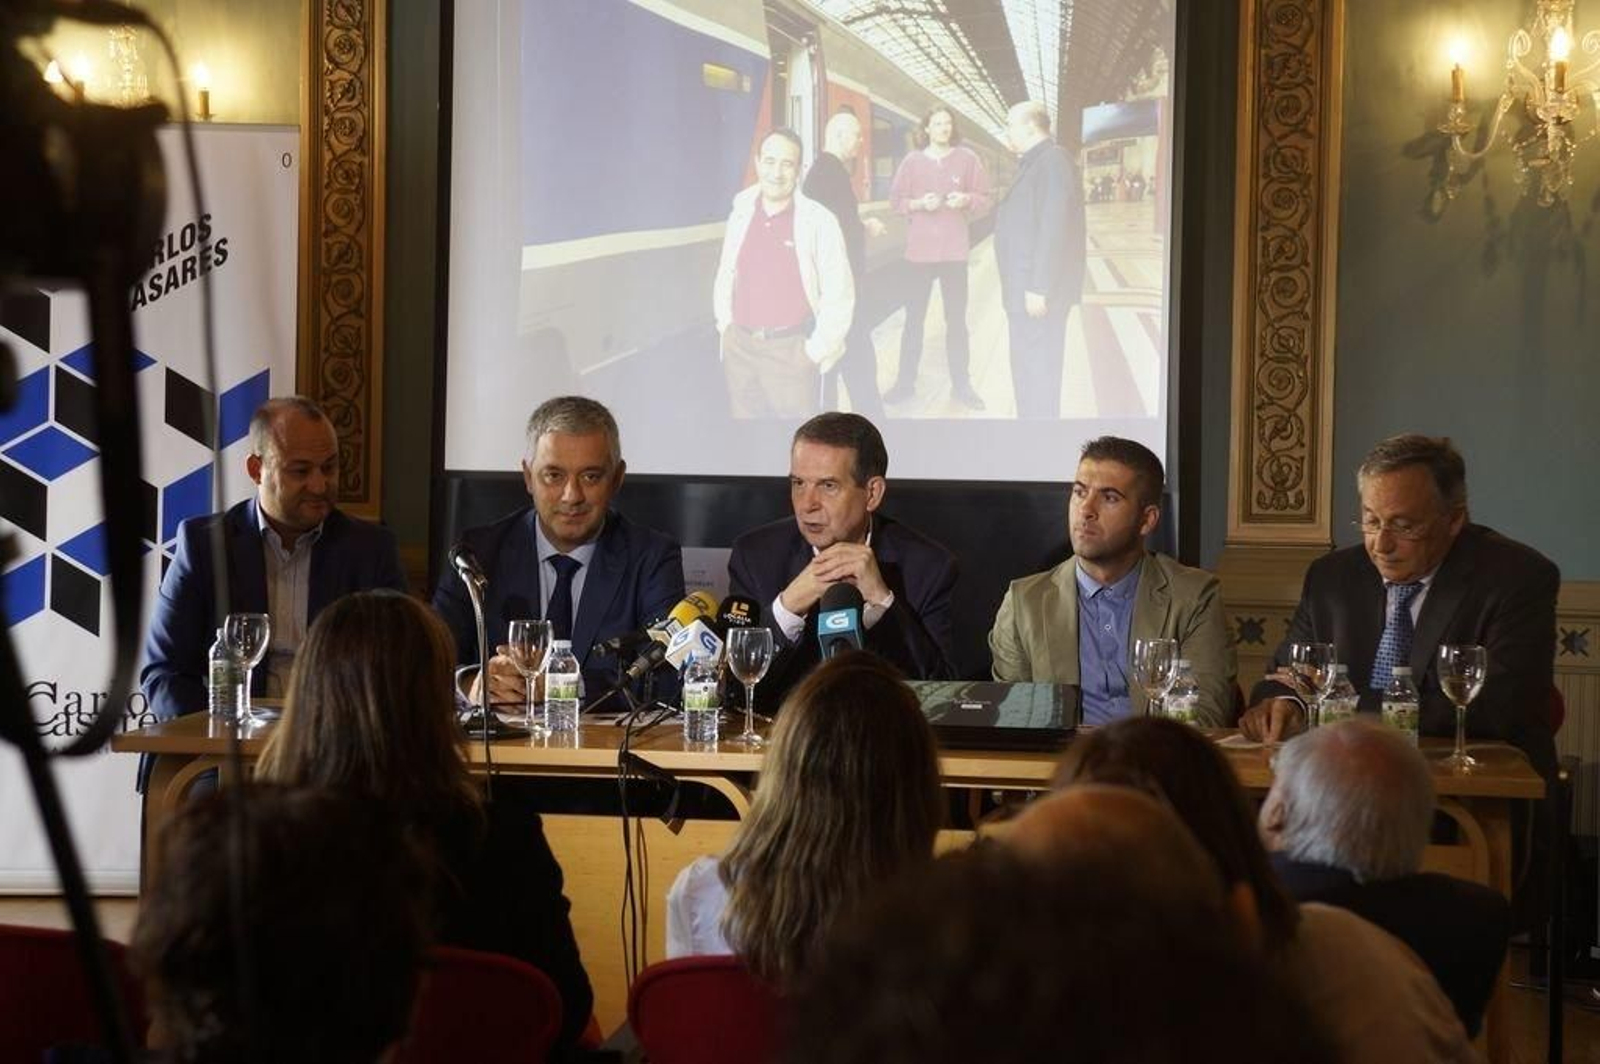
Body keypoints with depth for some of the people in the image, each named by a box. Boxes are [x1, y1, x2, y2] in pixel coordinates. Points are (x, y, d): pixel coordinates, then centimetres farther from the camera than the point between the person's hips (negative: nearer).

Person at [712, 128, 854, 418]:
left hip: (791, 350, -4)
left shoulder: (818, 221, -9)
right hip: (739, 347, 4)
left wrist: (816, 350, -10)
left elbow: (839, 293, -9)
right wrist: (725, 326, 8)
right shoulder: (741, 214, 5)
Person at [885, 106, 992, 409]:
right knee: (914, 318, 6)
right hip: (919, 250, 0)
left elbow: (984, 199, 5)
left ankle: (961, 384, 12)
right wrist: (919, 204, -13)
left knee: (956, 319, 4)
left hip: (954, 250, 0)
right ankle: (906, 382, 15)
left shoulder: (967, 159, 2)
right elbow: (895, 199, 5)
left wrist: (966, 200, -15)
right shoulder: (912, 160, 2)